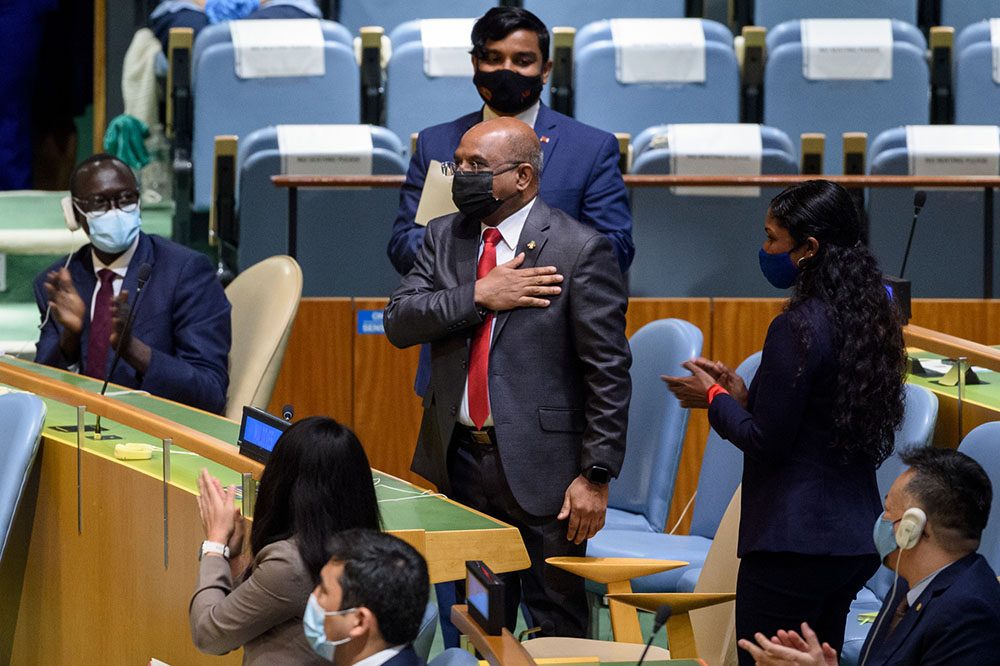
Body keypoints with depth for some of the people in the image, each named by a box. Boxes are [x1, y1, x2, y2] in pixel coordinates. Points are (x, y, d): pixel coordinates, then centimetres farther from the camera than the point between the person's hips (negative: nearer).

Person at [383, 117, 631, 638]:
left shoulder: (579, 251, -9)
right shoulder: (444, 237, 10)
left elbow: (608, 372, -10)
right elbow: (398, 322, -1)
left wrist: (596, 476, -15)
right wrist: (479, 296, -15)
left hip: (540, 469, -5)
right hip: (458, 461, 5)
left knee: (555, 624, 1)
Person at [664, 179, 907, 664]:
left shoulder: (798, 328, -17)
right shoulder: (870, 318, 10)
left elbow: (766, 443, -15)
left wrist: (714, 398, 1)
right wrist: (743, 395, 13)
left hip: (795, 541, -9)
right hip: (855, 537, 9)